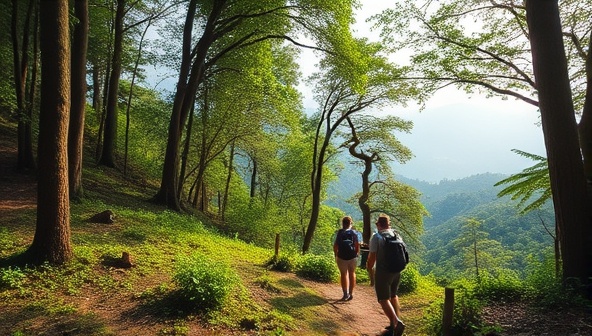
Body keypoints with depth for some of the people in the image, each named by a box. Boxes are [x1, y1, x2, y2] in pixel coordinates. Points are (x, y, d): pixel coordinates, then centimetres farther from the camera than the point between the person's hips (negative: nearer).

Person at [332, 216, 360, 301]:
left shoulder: (339, 232, -4)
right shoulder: (354, 232, -2)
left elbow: (335, 245, -6)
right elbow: (357, 245, -5)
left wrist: (336, 255, 6)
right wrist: (357, 254, 10)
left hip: (341, 257, -1)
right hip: (353, 257, 1)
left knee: (343, 274, 10)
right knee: (352, 273, 15)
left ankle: (346, 293, 4)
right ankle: (351, 293, 19)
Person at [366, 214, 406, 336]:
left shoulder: (376, 237, -13)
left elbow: (371, 258, -14)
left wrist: (370, 272, 1)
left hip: (382, 272, -6)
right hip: (396, 271, 6)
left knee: (384, 299, 2)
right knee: (393, 295, 23)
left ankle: (396, 322, -17)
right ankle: (396, 323, 25)